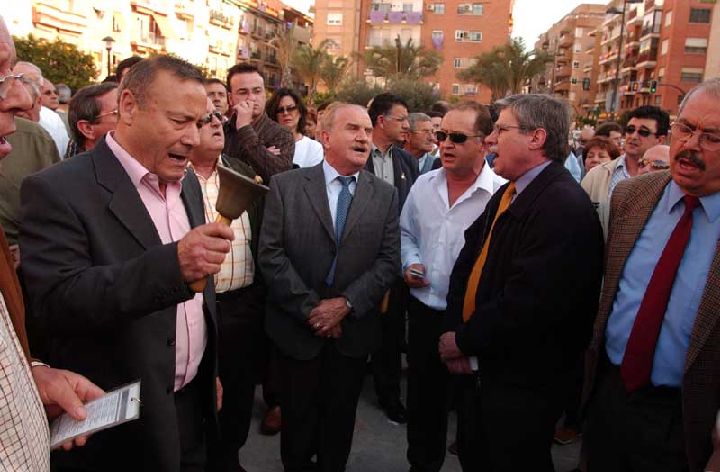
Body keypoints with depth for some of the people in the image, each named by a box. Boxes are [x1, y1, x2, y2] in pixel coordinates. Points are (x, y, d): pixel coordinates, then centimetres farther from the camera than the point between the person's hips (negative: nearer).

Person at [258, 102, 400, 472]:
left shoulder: (385, 195, 1)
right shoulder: (286, 185, -5)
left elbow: (389, 260, -3)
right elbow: (270, 253, -9)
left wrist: (346, 303, -14)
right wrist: (310, 308, -13)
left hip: (354, 328, 2)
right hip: (298, 326, -1)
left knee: (341, 414, 17)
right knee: (298, 414, 16)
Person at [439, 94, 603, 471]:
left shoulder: (565, 207, -24)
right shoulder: (506, 194, 6)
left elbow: (527, 306, -29)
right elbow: (467, 263, 6)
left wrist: (463, 341, -16)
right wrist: (454, 333, -5)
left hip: (523, 383, -8)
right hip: (483, 368, 8)